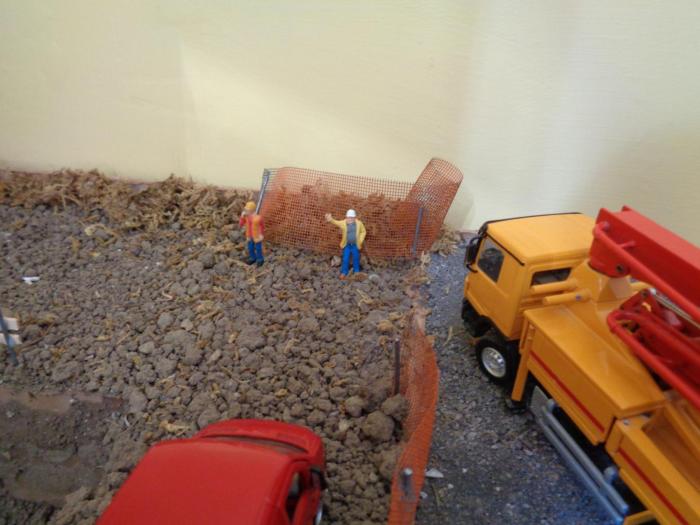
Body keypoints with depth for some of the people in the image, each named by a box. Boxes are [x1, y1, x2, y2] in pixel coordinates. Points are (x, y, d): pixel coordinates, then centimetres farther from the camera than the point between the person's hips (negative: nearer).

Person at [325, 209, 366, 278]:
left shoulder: (359, 223, -8)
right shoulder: (343, 223, -11)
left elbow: (363, 232, 5)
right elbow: (336, 222, -27)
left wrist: (360, 241, -3)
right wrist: (331, 220, -50)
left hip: (355, 245, 0)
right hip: (347, 245, 0)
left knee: (356, 259, 12)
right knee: (345, 259, 5)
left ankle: (356, 272, 29)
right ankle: (344, 272, 21)